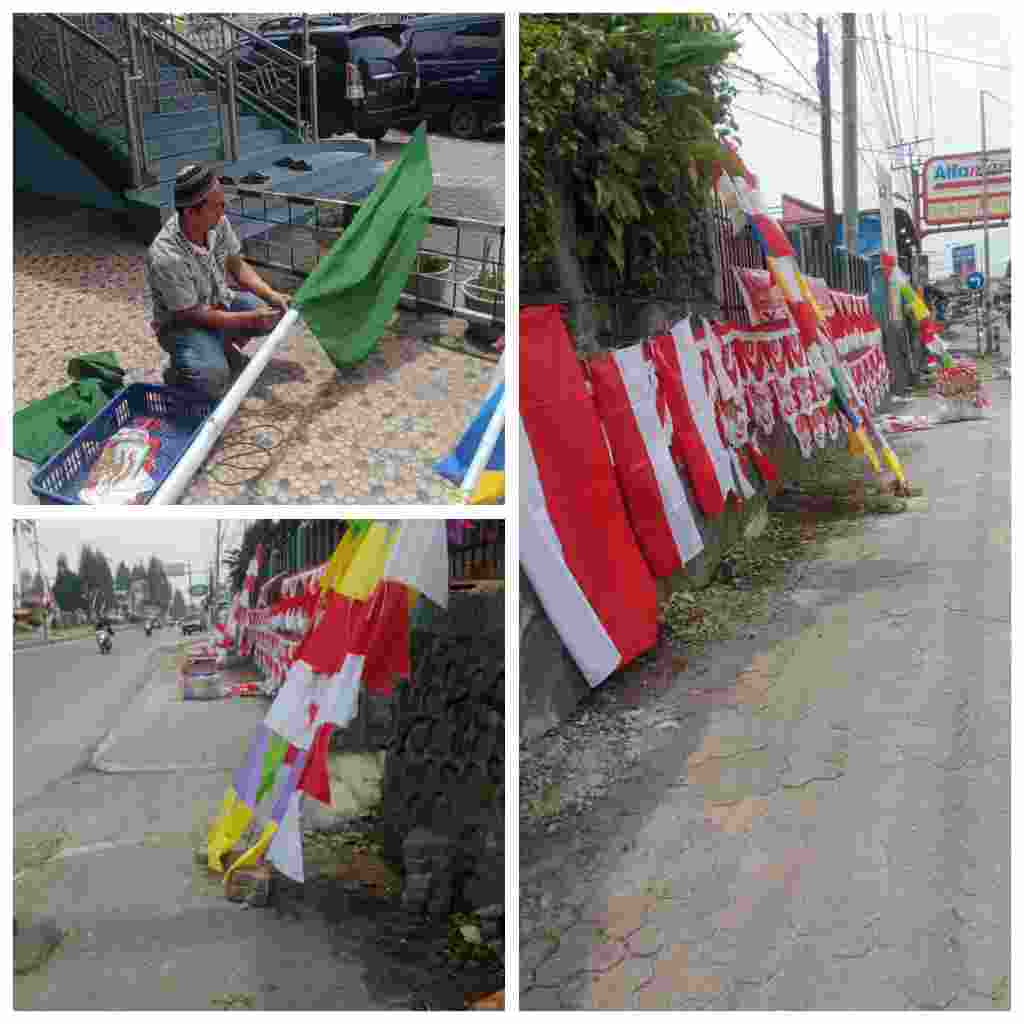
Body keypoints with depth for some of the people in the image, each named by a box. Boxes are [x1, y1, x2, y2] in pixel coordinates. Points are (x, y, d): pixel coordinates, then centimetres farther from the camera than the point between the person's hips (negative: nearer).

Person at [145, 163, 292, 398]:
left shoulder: (218, 222, -15)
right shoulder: (166, 256, -35)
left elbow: (237, 266, 2)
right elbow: (193, 315, -25)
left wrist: (272, 295, -13)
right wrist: (249, 319, -26)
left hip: (221, 303, 7)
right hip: (184, 323, -7)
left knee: (279, 312, -6)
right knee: (213, 378, -32)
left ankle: (225, 344, 15)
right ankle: (179, 371, 4)